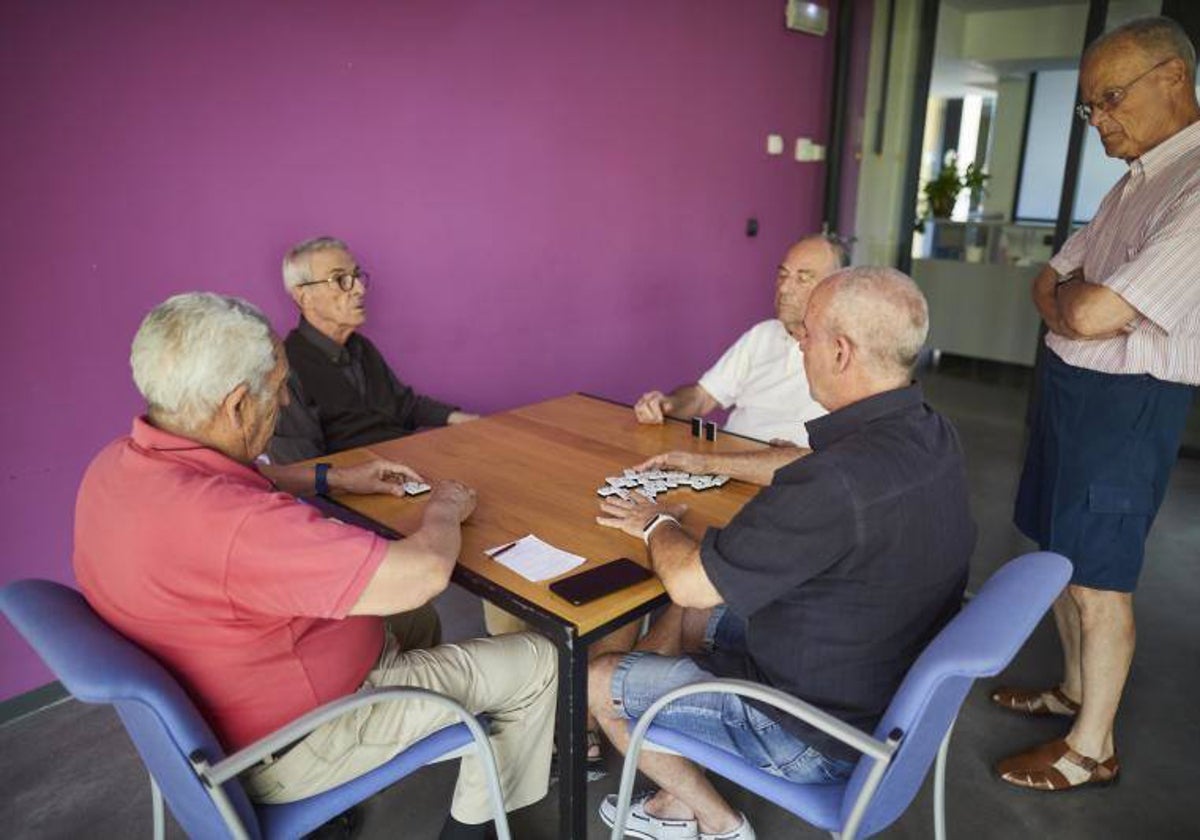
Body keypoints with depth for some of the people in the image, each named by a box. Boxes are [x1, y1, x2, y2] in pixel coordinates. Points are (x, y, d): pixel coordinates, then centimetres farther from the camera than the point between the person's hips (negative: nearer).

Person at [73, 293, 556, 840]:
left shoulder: (118, 465, -8)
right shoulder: (232, 521, -39)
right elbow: (424, 573, -34)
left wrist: (334, 479, 12)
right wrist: (444, 509, -13)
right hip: (288, 756, -9)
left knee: (412, 623, 28)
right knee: (533, 662, 3)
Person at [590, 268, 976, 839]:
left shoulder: (838, 482, -36)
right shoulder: (931, 436, -6)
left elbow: (687, 580, -25)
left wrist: (657, 524, -4)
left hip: (819, 738, -9)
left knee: (596, 682, 4)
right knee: (686, 617, 23)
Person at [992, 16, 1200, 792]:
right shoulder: (1137, 181, 11)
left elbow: (1092, 314, -27)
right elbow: (1050, 287, 11)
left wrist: (1073, 291, -5)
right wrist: (1076, 296, -10)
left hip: (1125, 405, -9)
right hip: (1071, 385, 9)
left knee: (1100, 580, 3)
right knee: (1060, 554, 19)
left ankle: (1093, 748, 21)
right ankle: (1075, 689, 40)